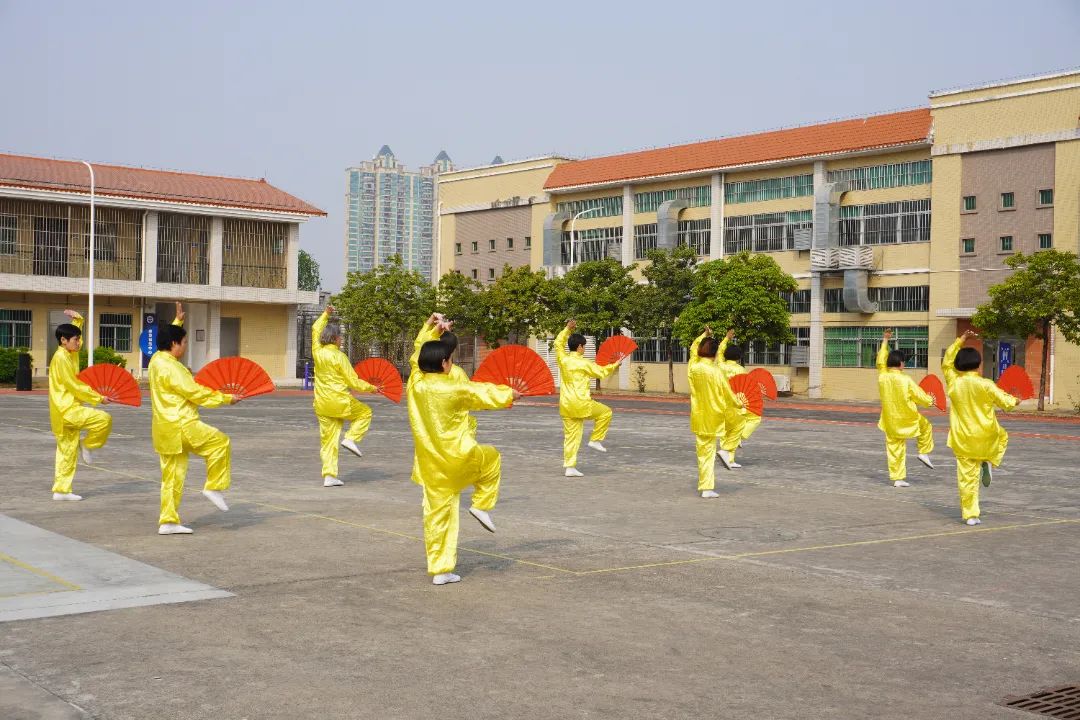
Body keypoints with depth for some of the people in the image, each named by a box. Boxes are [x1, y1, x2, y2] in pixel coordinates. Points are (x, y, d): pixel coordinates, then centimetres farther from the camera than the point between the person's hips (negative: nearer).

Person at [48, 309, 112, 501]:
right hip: (67, 410, -9)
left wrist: (78, 320, 20)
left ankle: (61, 490, 14)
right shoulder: (61, 358, -15)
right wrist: (98, 398, -12)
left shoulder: (69, 354, 11)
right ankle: (88, 446, 1)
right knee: (104, 419, -20)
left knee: (68, 452, 10)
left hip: (69, 410, 9)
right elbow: (75, 386, -17)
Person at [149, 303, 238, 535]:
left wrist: (178, 321, 36)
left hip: (166, 428, 10)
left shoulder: (158, 359, 11)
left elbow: (169, 337, 35)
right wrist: (226, 398, -10)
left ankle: (168, 521, 13)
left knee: (173, 476, 11)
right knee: (220, 441, 0)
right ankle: (214, 487, 4)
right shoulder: (170, 368, -17)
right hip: (180, 426, -10)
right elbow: (195, 392, -18)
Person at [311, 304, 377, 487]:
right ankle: (351, 438, 3)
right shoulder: (339, 356, -12)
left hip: (321, 404, 6)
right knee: (365, 412, 20)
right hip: (340, 401, -6)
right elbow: (353, 382, -11)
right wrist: (371, 388, 3)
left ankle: (329, 475, 5)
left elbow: (315, 329, 23)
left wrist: (325, 314, 31)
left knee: (328, 440, 8)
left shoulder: (317, 352, 3)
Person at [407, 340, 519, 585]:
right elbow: (484, 393, 2)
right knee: (492, 457, 26)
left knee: (437, 515, 10)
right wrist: (509, 393, 22)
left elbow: (420, 359, 17)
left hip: (430, 464, 5)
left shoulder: (415, 384, -4)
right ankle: (482, 505, 19)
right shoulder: (454, 389, -15)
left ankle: (439, 570, 12)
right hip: (459, 457, -4)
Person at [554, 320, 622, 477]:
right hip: (581, 403, -6)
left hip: (565, 405, 6)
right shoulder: (584, 363, -10)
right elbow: (601, 371, 5)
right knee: (605, 412, 16)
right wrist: (615, 365, 21)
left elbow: (558, 343, 22)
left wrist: (567, 329, 24)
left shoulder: (563, 359, 3)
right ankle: (595, 440, 14)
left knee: (571, 435, 9)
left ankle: (569, 467, 6)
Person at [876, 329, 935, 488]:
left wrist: (885, 341, 19)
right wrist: (930, 401, 16)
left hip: (890, 421, 4)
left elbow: (881, 362, 12)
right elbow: (920, 397, -6)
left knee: (895, 449, 9)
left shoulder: (882, 377, -7)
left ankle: (898, 478, 8)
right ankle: (924, 453, 25)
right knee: (926, 427, 27)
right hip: (908, 419, -3)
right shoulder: (906, 380, -17)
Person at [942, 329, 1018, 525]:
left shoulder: (953, 382, -3)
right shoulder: (985, 385, -12)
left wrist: (960, 340, 15)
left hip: (962, 441, 2)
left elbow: (947, 362, 14)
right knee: (1002, 436, 33)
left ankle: (970, 514, 3)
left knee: (967, 478, 6)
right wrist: (1015, 400, 20)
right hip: (986, 439, -2)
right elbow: (1006, 402, -4)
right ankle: (988, 463, 10)